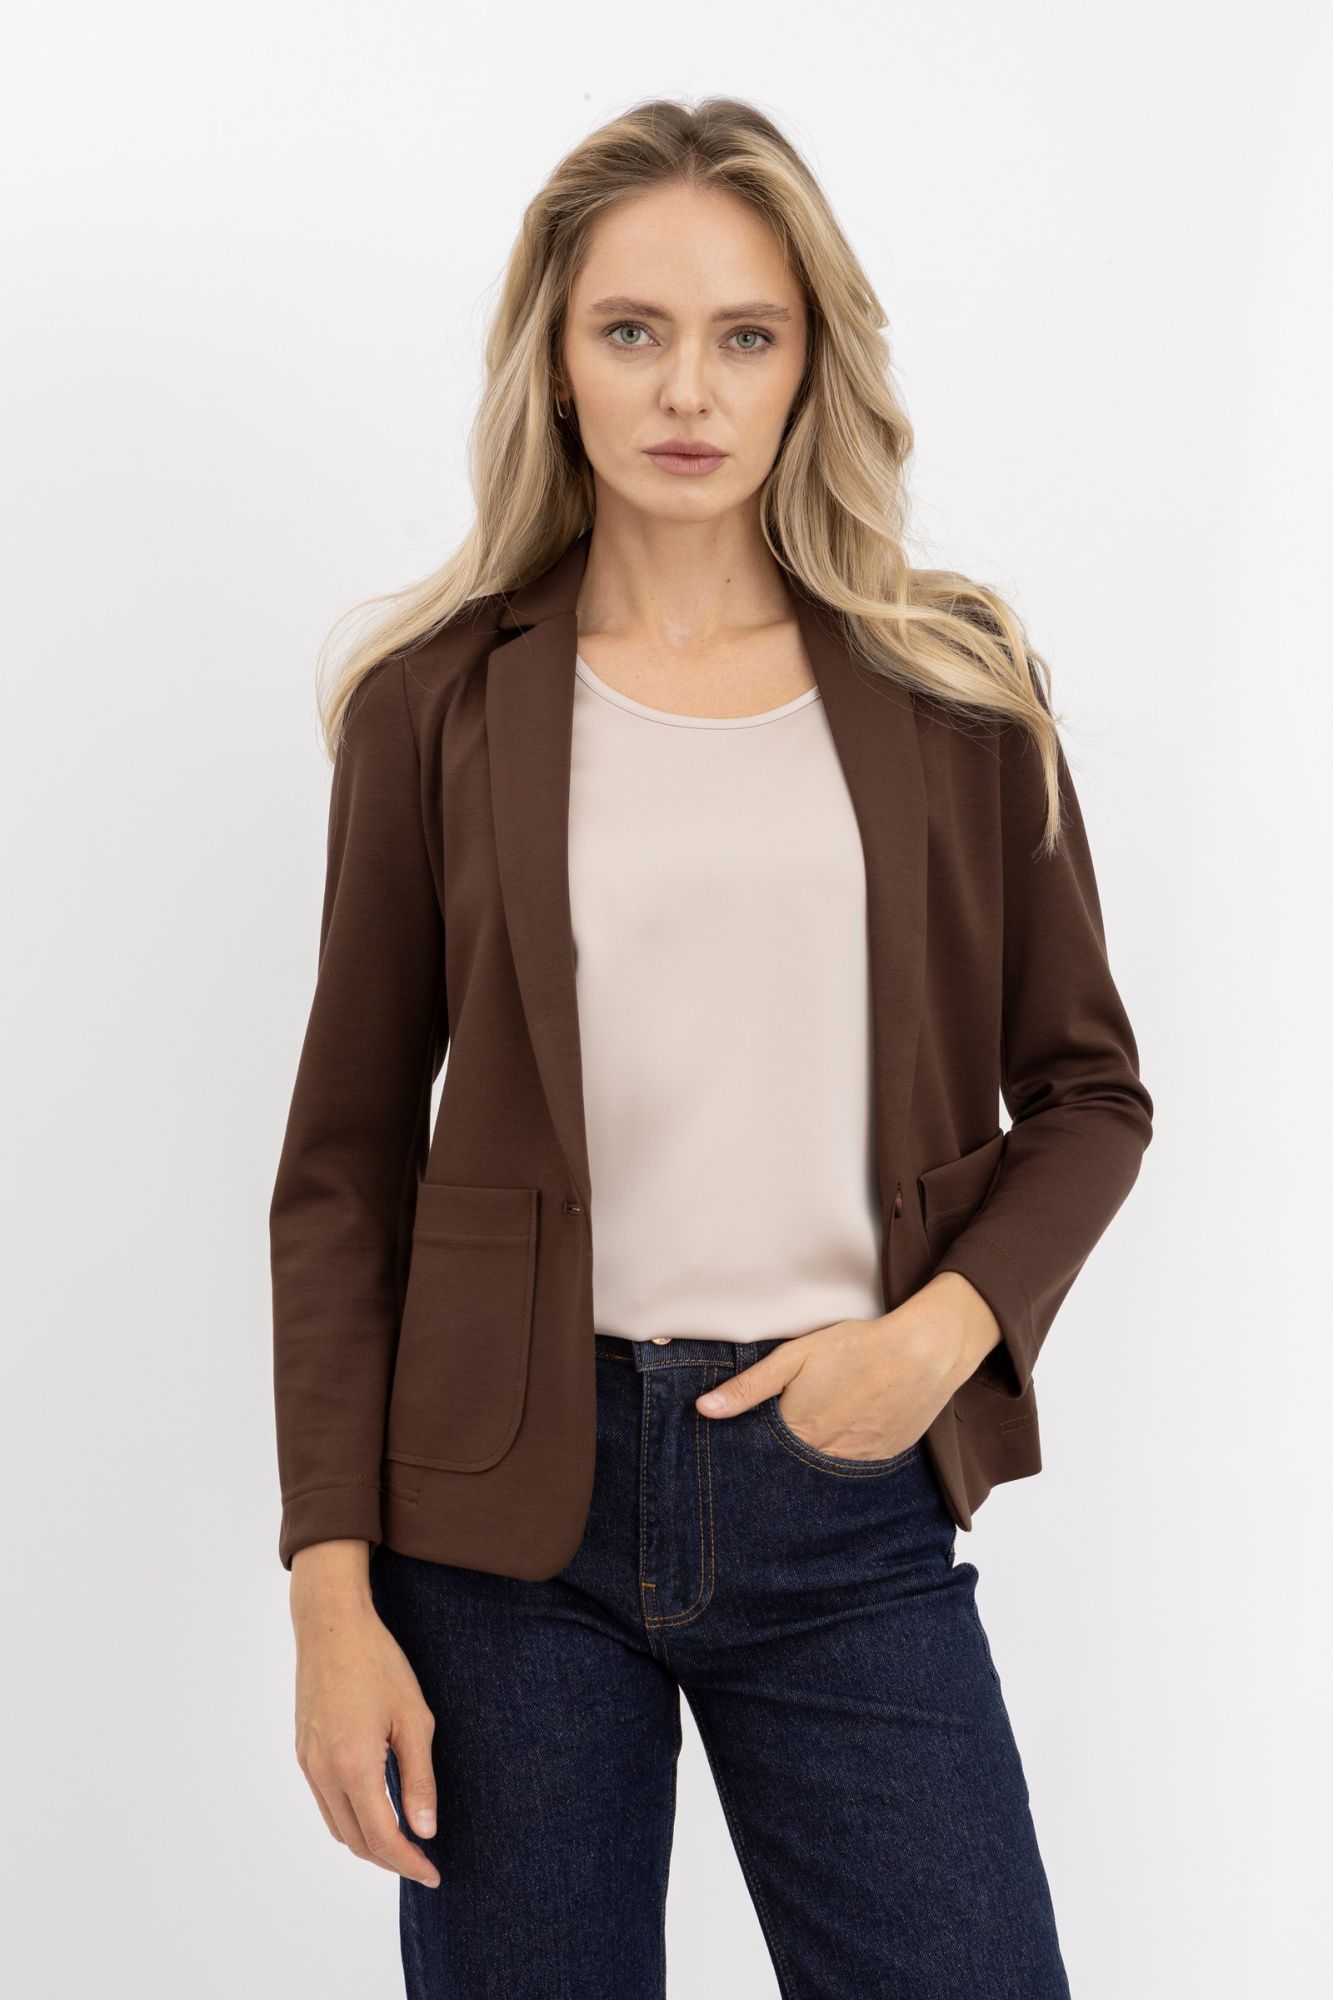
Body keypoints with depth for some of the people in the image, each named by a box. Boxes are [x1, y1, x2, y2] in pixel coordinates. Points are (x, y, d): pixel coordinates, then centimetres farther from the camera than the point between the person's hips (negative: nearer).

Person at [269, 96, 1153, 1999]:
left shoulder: (955, 686, 5)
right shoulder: (437, 699, 2)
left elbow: (1088, 1089, 10)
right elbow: (346, 1166, 3)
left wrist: (948, 1325, -9)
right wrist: (333, 1586, -4)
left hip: (849, 1494, 1)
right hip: (514, 1494, 0)